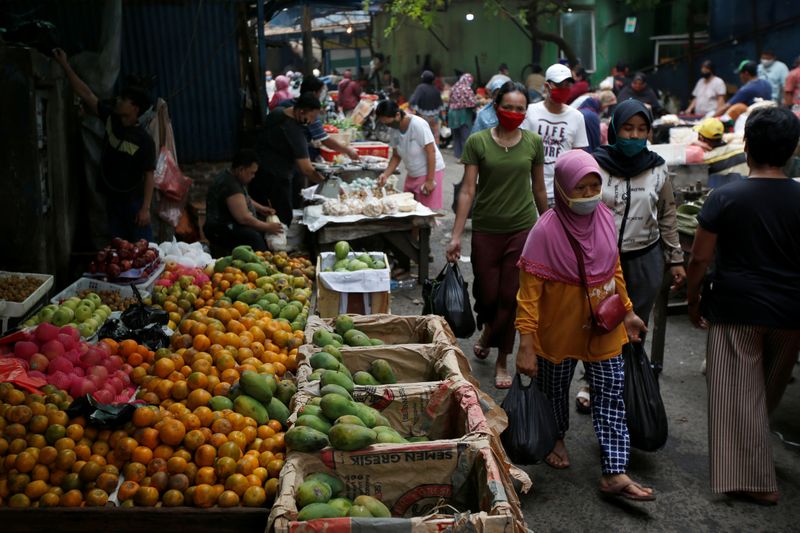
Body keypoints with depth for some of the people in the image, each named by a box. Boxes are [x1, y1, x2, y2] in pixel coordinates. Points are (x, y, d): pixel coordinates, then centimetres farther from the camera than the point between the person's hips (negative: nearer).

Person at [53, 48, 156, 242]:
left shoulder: (144, 140, -16)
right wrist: (65, 65, 1)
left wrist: (145, 208, -19)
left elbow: (149, 176, -15)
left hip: (134, 201, -6)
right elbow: (86, 94, 4)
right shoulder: (111, 119, 1)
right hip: (112, 198, 6)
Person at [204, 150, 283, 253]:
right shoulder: (229, 185, -24)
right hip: (221, 230, -11)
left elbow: (245, 199, 28)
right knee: (254, 237, -32)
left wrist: (261, 208, 14)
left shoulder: (234, 178, 8)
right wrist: (267, 227, -17)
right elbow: (243, 218, -26)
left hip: (233, 223, 11)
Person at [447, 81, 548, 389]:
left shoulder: (533, 143, 1)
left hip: (522, 228, 1)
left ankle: (502, 361, 19)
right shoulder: (477, 142, -5)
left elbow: (539, 188, 11)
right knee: (487, 294, 7)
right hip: (486, 229, -1)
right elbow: (468, 190, -6)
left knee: (511, 296, 3)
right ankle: (489, 329, 43)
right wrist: (456, 235, -10)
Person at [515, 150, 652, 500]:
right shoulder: (546, 231, -22)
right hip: (560, 327, -4)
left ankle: (614, 474, 9)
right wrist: (526, 344, -22)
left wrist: (627, 311, 14)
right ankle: (557, 438, 46)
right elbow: (529, 290, -21)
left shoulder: (604, 219, -5)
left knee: (611, 393, 3)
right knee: (555, 388, 17)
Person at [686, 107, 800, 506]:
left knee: (739, 394, 7)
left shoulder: (726, 197, -11)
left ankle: (756, 480, 10)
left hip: (736, 310, -3)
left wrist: (693, 299, 6)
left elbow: (700, 257, -9)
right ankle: (756, 455, 43)